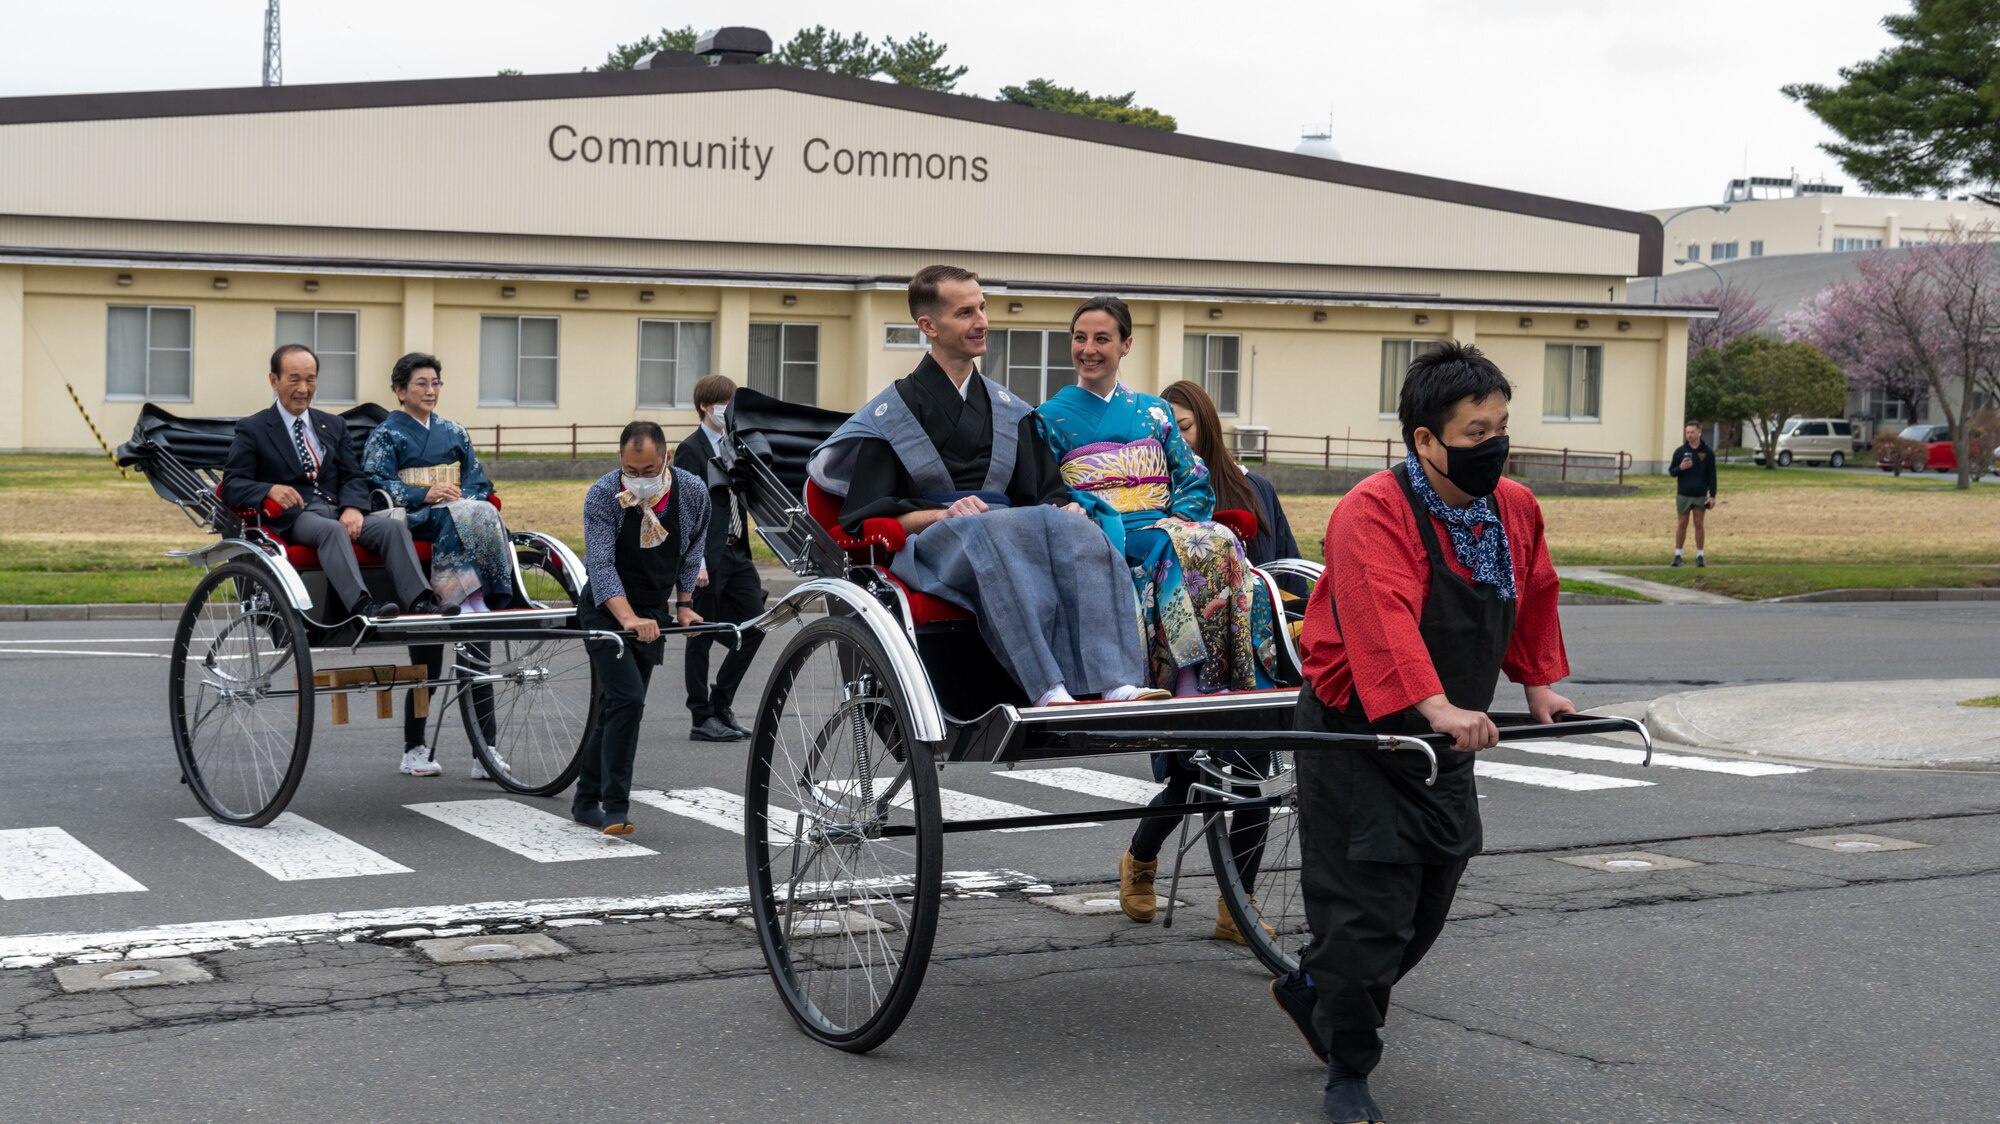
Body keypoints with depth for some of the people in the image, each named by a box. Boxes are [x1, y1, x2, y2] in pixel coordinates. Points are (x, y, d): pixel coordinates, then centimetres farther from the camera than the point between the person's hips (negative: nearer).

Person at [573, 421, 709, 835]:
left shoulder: (692, 492, -9)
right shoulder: (602, 496, -21)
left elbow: (693, 550, 9)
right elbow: (600, 565, -29)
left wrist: (684, 604, 6)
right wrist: (629, 620, -41)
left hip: (653, 613, 5)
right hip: (607, 610, -4)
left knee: (618, 709, 11)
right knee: (627, 699, -19)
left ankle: (586, 803, 23)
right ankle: (615, 808, -15)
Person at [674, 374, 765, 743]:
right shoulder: (691, 450, -8)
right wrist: (695, 562, -20)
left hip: (736, 553, 8)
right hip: (707, 557, -8)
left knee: (754, 626, 6)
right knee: (701, 636, 0)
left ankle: (721, 705, 17)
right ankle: (702, 718, 7)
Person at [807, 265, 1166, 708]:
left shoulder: (1012, 412, 23)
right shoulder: (889, 414, 9)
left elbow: (1046, 490, 20)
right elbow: (866, 518, 1)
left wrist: (1064, 508, -4)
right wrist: (945, 514, -15)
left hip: (1015, 540, 4)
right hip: (929, 541, -4)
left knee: (1072, 525, -30)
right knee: (999, 526, -38)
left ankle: (1118, 687, -48)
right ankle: (1048, 694, -52)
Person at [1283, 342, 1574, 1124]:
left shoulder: (1516, 510, 2)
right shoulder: (1373, 512, -22)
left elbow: (1533, 598, 21)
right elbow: (1385, 618, -38)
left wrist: (1539, 682, 20)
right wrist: (1436, 705, -49)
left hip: (1444, 741, 8)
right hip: (1357, 735, -7)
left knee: (1425, 907, 16)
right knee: (1368, 908, -7)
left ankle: (1311, 990, 42)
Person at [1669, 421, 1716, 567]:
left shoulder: (1708, 452, 1)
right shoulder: (1680, 451, 2)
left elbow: (1711, 475, 2)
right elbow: (1671, 471, 6)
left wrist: (1712, 495, -4)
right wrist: (1680, 468, -17)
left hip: (1701, 495, -1)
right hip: (1683, 495, 1)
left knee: (1699, 524, 2)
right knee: (1682, 524, 4)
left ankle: (1700, 556, 8)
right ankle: (1677, 555, 10)